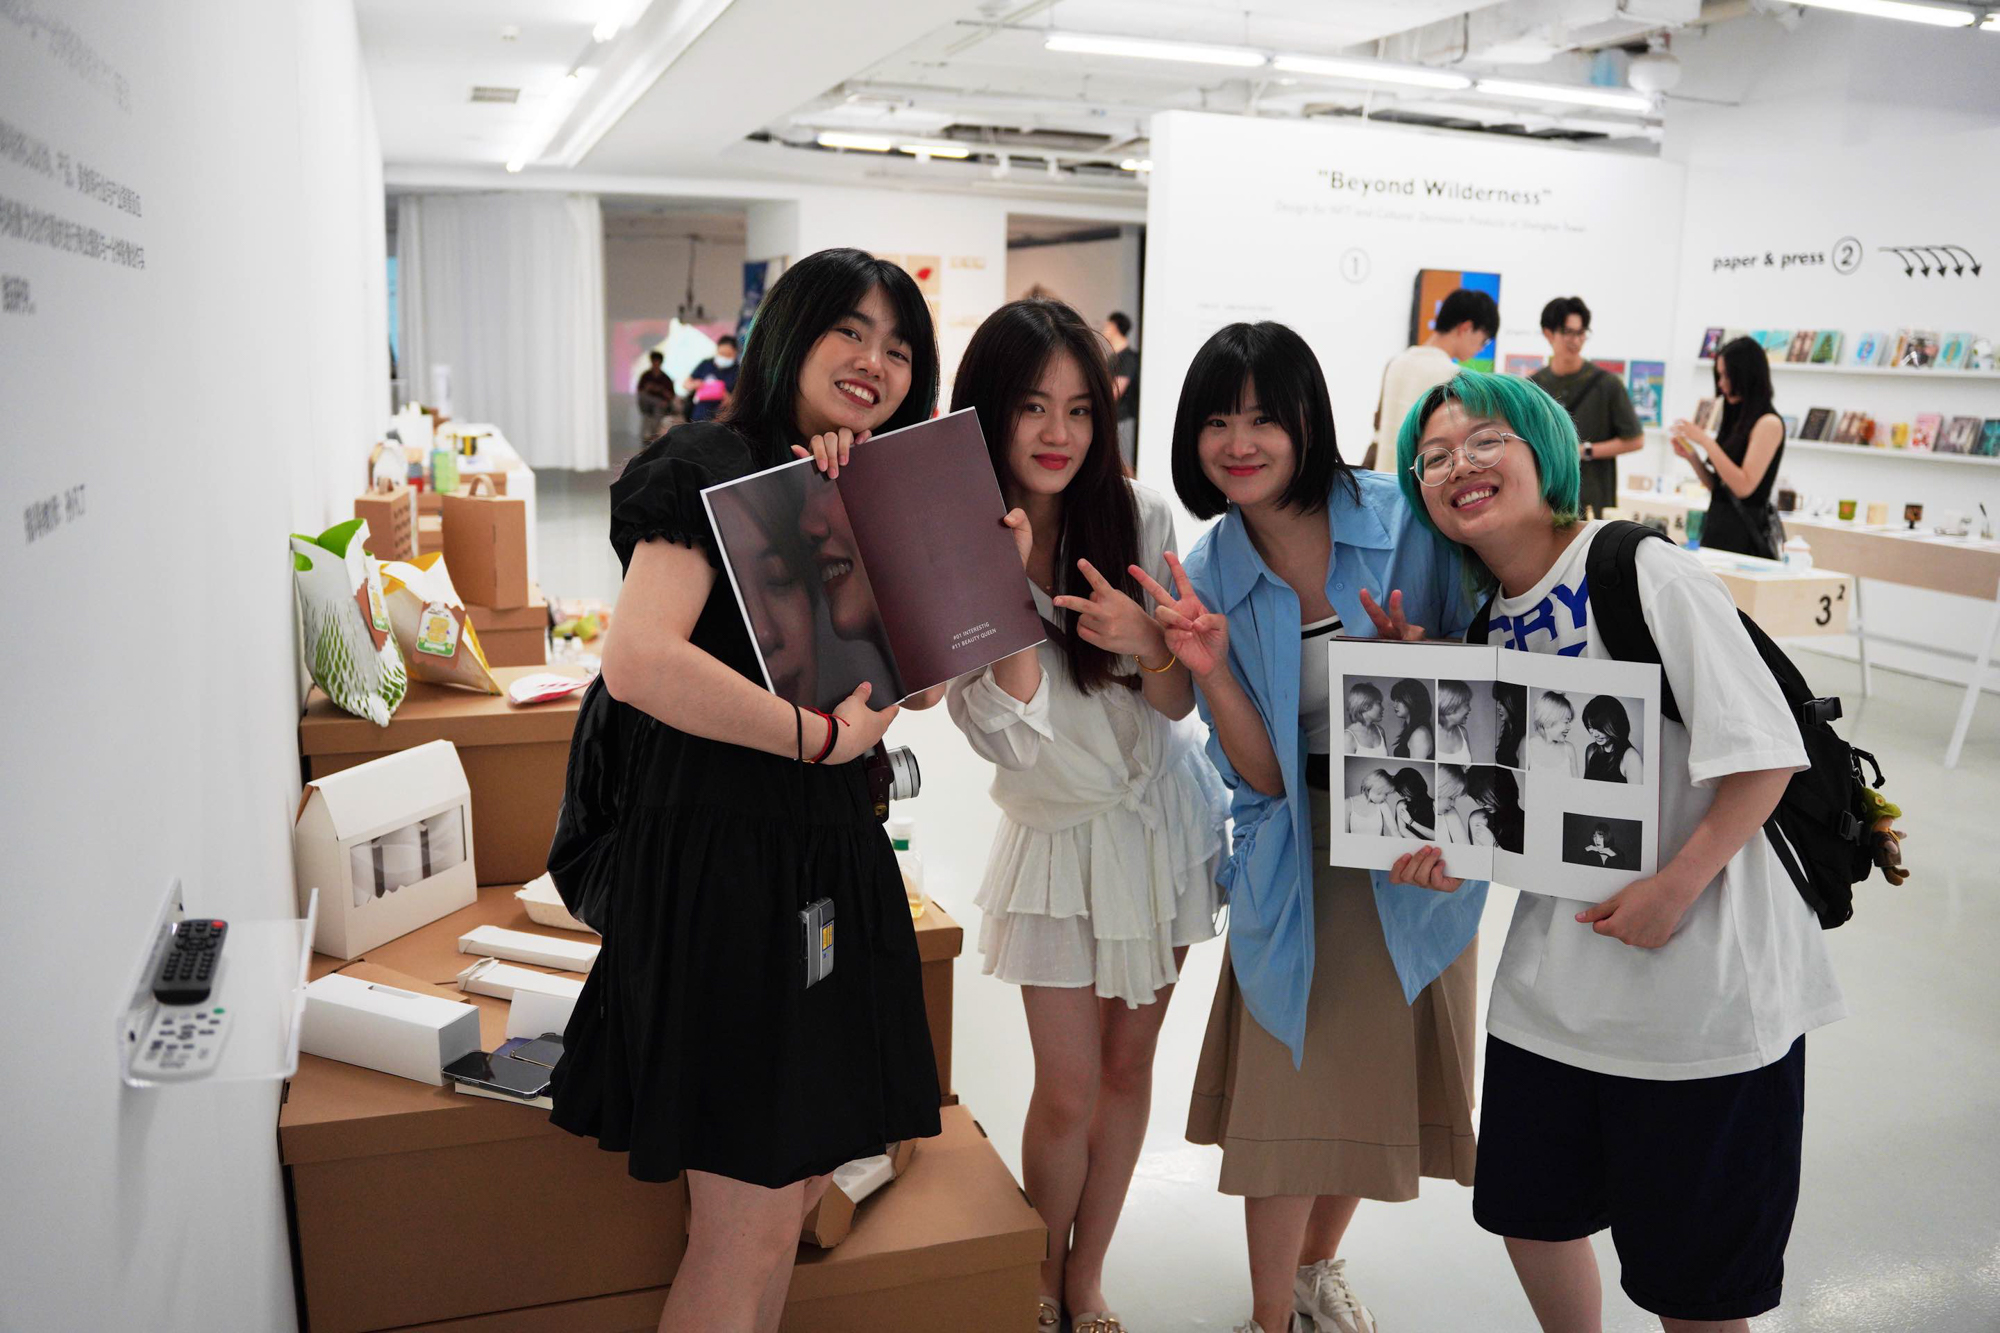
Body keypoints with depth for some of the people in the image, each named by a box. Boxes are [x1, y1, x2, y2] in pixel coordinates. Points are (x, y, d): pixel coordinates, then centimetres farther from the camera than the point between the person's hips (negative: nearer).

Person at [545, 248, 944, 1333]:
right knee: (747, 1231, -2)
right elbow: (641, 662, -25)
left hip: (827, 856, 8)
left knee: (796, 1182, 17)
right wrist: (822, 737, -17)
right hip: (721, 850, -8)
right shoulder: (713, 463, -10)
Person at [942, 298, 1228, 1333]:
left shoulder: (1137, 514, -11)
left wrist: (1145, 644, -30)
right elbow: (1006, 737, -23)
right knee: (1069, 1092, 2)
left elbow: (1178, 703, -8)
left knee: (1128, 1065, 15)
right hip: (1060, 834, -2)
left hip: (1160, 814, 2)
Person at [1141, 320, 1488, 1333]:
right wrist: (1210, 668, -24)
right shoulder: (1210, 571, -5)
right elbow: (1258, 773, -8)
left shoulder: (1406, 523, -12)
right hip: (1296, 859, 0)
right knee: (1289, 1088, 4)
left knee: (1378, 1074, 15)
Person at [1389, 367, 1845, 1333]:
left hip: (1701, 974, -6)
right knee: (1529, 1211, 19)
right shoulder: (1488, 621, 6)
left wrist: (1675, 889, -21)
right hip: (1555, 973, 6)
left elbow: (1764, 755, -17)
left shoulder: (1647, 573, -15)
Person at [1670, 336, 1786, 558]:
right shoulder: (1736, 418, 14)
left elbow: (1744, 486, -18)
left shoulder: (1769, 423, -9)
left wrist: (1706, 441, -17)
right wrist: (1691, 456, 2)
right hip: (1718, 523, 7)